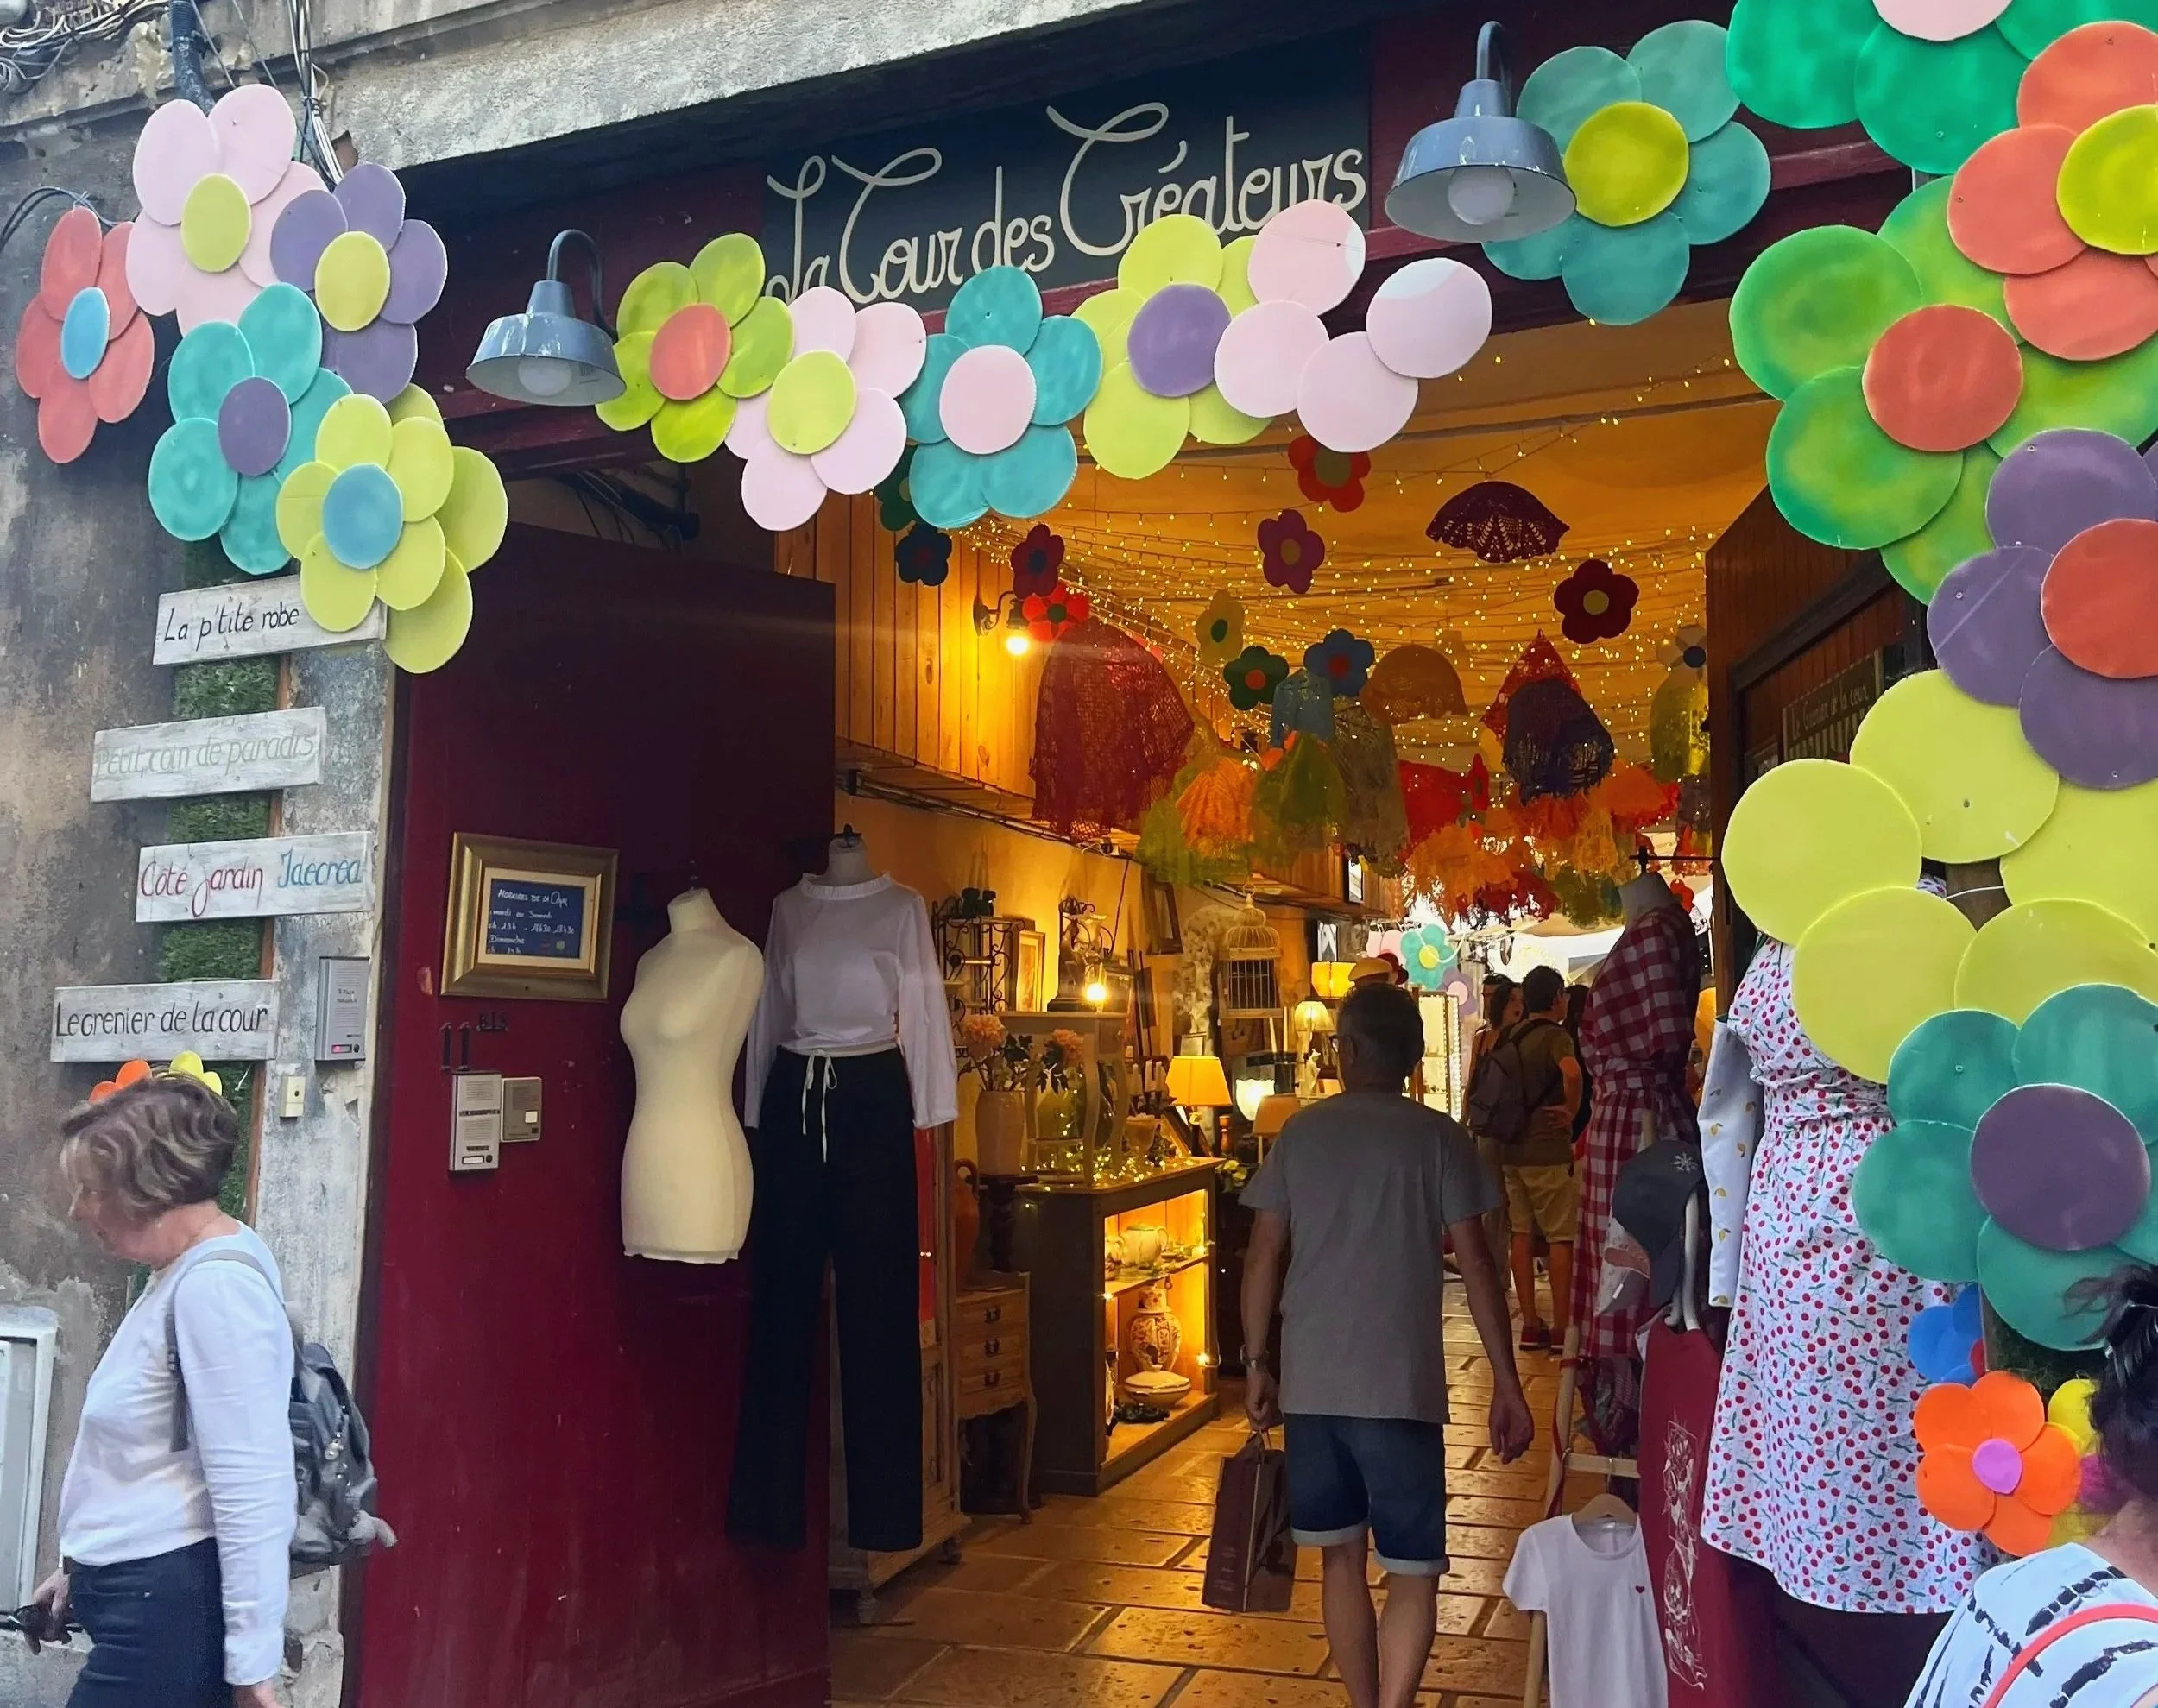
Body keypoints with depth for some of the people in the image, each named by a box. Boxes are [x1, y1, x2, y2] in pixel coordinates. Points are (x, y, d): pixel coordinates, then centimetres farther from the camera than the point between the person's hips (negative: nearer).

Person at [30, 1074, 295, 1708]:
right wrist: (85, 1567, 25)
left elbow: (252, 1489, -24)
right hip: (144, 1593, 10)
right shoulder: (184, 1273, 13)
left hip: (171, 1606, -10)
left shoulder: (215, 1282, -21)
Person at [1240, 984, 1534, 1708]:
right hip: (1400, 1385, -3)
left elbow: (1263, 1255, 4)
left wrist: (1256, 1363, 12)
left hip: (1310, 1381, 3)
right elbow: (1474, 1263, -6)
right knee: (1413, 1573, 5)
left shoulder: (1300, 1132, 5)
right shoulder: (1437, 1137, -2)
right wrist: (1507, 1384, 0)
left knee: (1341, 1555, 17)